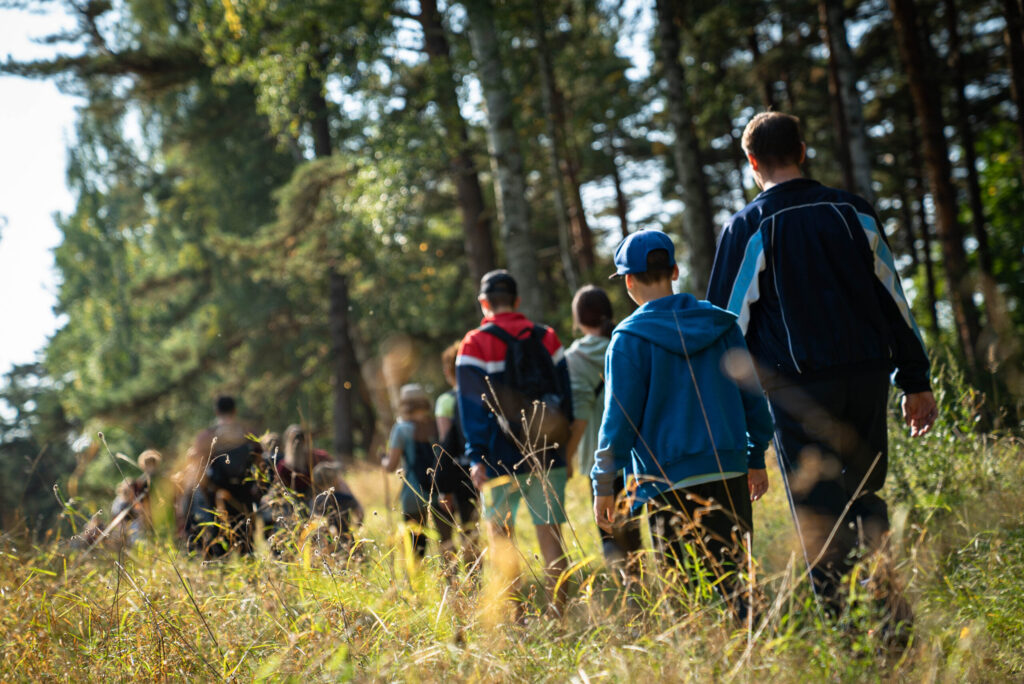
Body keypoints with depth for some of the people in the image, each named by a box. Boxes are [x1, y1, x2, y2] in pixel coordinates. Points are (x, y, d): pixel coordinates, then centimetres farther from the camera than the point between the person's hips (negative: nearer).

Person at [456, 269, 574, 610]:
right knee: (550, 533, 3)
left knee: (500, 534, 8)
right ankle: (558, 609, 0)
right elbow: (565, 397, 12)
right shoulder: (548, 339, 9)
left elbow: (472, 406, -7)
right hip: (549, 455, 3)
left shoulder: (475, 345, -3)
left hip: (502, 460, -3)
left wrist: (476, 457, -5)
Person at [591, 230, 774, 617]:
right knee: (735, 580, 8)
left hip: (670, 483, -4)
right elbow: (753, 396, 12)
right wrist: (757, 458, 22)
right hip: (731, 473, 4)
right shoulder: (721, 324, 6)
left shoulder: (629, 339, -7)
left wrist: (603, 484, 2)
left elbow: (620, 416, -6)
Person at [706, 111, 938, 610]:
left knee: (821, 515, 0)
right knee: (866, 499, 16)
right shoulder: (853, 210, 8)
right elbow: (893, 298, 11)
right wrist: (916, 380, 16)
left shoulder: (748, 227, -3)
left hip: (798, 388, -4)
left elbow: (728, 322, -1)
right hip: (868, 375, 4)